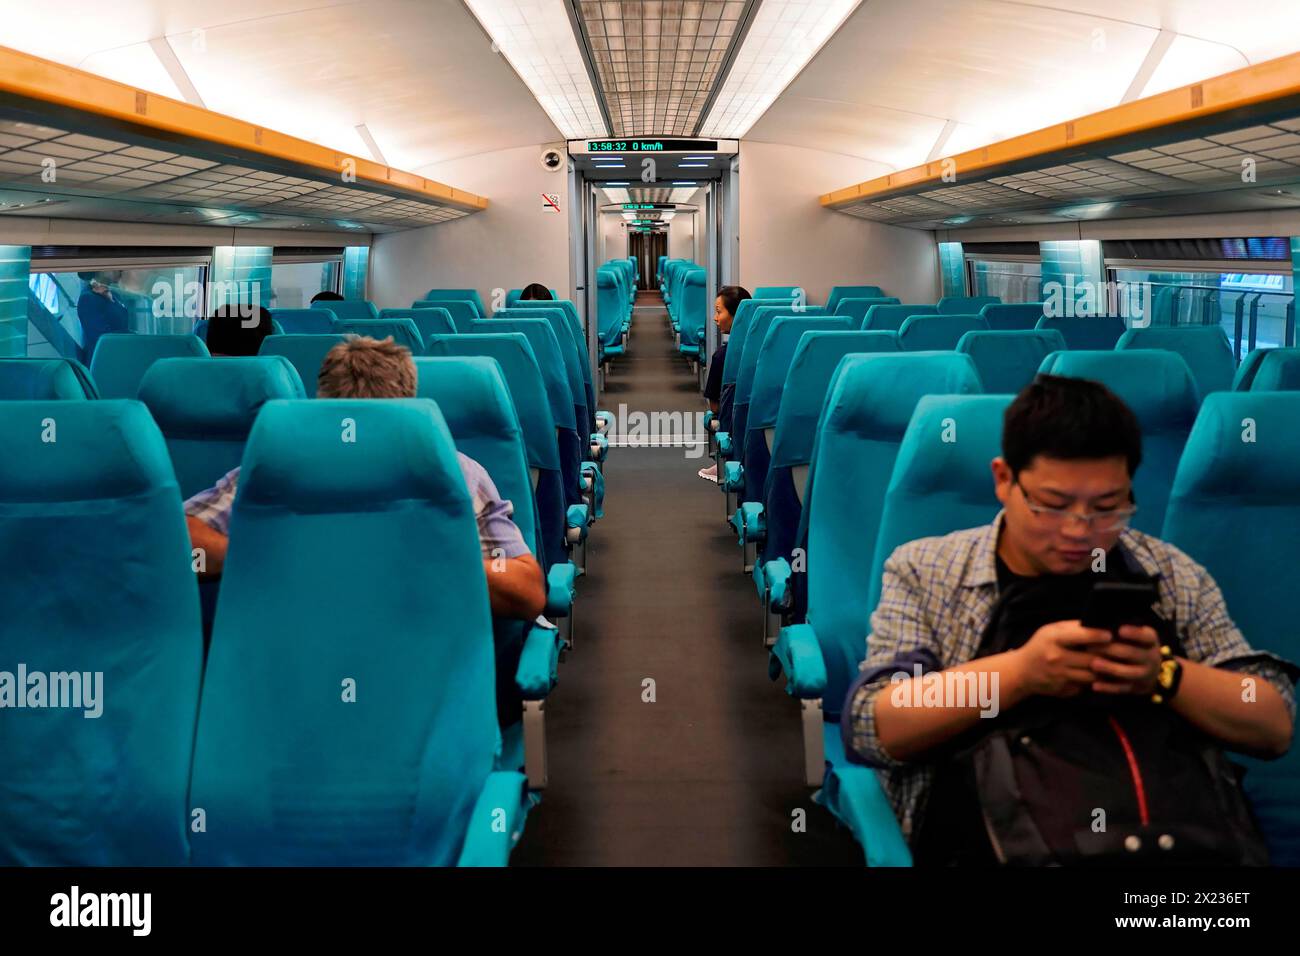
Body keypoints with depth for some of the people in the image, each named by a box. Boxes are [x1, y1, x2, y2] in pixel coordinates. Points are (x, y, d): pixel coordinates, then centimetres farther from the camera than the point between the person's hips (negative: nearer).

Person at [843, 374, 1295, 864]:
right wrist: (1021, 672, -20)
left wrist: (1165, 675, -13)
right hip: (977, 838, -4)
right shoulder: (922, 570, 3)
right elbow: (868, 729, -7)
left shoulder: (1175, 578, 10)